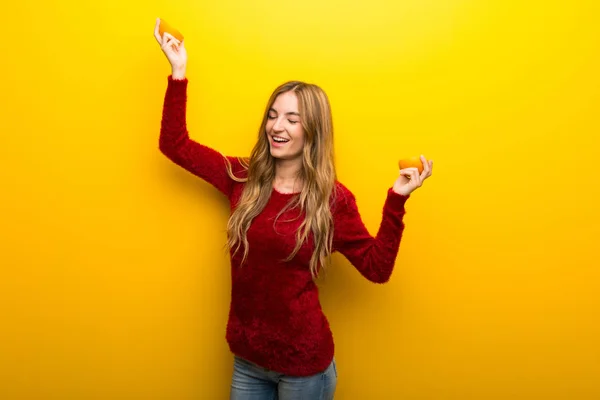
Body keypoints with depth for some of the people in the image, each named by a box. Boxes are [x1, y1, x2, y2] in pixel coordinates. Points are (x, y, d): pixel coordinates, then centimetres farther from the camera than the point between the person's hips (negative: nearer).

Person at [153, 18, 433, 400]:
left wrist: (397, 200, -17)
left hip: (304, 363, -3)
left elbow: (377, 267, -8)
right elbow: (175, 145, 4)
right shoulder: (243, 179, -1)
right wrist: (179, 73, -1)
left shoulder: (333, 199, -10)